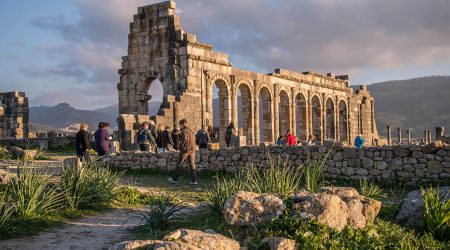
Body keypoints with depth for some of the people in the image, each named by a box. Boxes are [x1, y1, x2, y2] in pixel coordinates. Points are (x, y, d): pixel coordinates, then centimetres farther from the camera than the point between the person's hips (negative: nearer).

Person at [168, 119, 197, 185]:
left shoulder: (184, 131, -10)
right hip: (192, 150, 7)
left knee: (179, 164, 5)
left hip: (185, 150, -7)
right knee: (192, 164, 5)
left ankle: (175, 179, 13)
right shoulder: (190, 131, 15)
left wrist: (179, 145, -11)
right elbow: (194, 139, 19)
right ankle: (194, 180, 0)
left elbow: (184, 139, -23)